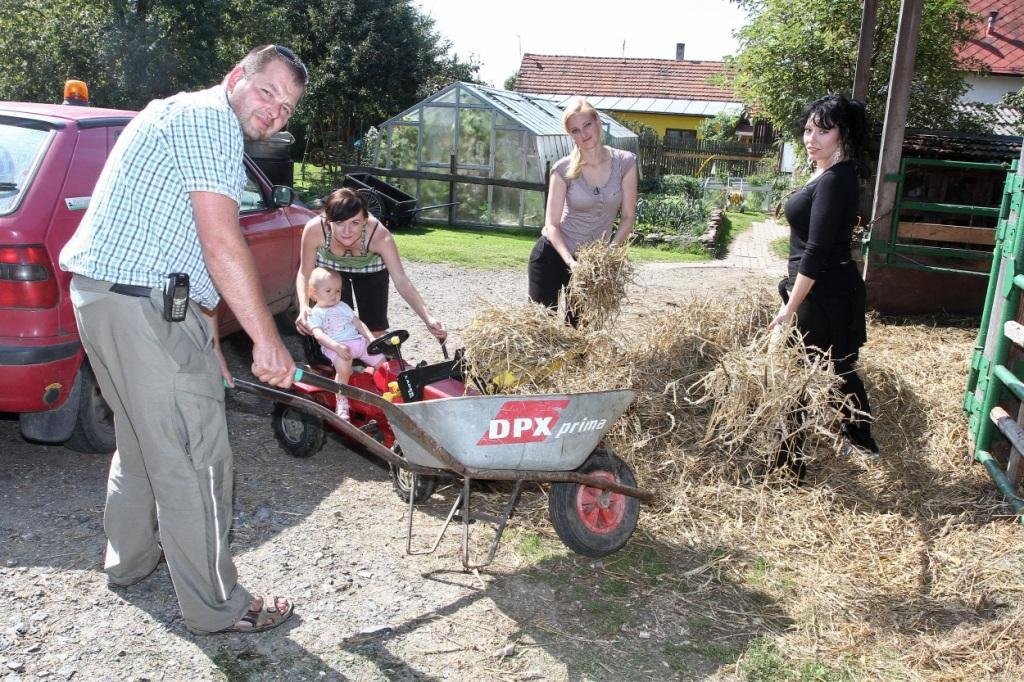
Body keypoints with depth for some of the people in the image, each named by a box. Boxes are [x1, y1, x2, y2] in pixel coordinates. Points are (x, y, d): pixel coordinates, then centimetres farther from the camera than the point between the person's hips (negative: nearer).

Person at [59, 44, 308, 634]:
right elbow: (221, 242, -20)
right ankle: (217, 608, 9)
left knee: (142, 443, 25)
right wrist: (267, 340, -18)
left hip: (102, 296, 11)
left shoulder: (180, 114, 25)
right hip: (143, 305, -11)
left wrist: (206, 339, 21)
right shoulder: (212, 117, -9)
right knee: (195, 460, -3)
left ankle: (130, 560, 42)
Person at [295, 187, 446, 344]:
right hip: (331, 268, 1)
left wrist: (428, 319, -54)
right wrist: (303, 307, -43)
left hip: (370, 269, 0)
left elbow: (401, 281, -42)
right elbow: (305, 273, -24)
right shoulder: (314, 229, -38)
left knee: (375, 330, 0)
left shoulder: (379, 235, -41)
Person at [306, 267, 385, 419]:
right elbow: (318, 334, -12)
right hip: (335, 347, -6)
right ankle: (342, 404, -27)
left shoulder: (343, 306, 22)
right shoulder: (315, 314, 3)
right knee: (343, 369, -34)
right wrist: (337, 346, -27)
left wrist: (371, 337, 2)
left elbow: (358, 323, 19)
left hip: (357, 340, 6)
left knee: (382, 361, -3)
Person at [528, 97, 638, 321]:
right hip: (553, 253, -1)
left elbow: (628, 216, -3)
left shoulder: (625, 163, -8)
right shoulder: (563, 169, -12)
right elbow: (552, 224, -12)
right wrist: (570, 261, -26)